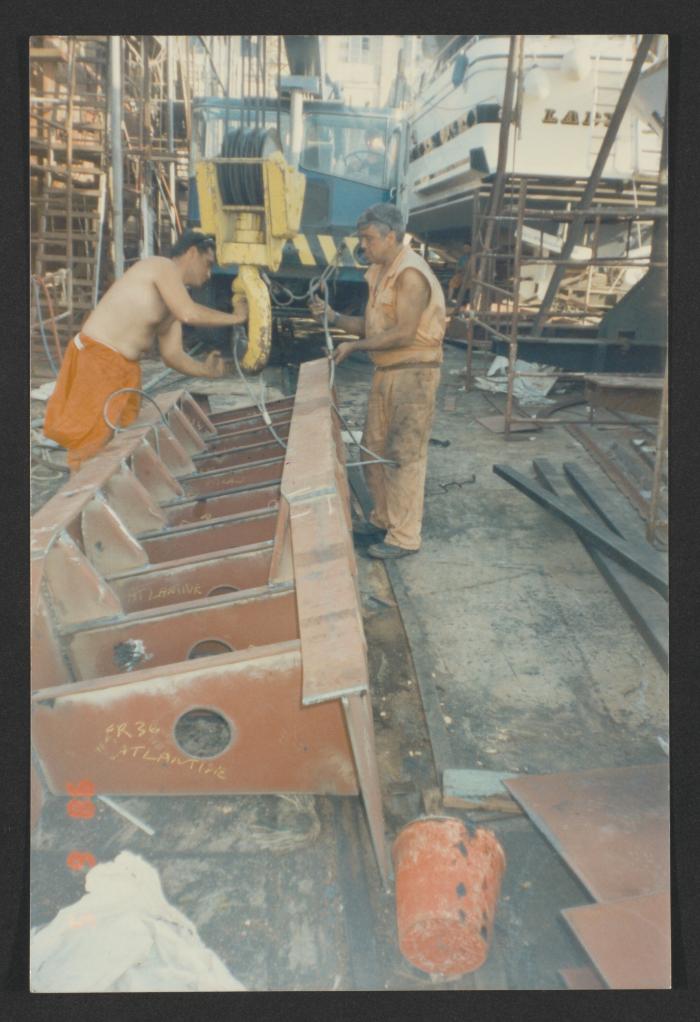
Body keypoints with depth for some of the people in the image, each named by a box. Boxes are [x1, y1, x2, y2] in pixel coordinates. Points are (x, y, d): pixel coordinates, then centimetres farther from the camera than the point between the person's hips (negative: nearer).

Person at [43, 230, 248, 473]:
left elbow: (172, 354, 12)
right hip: (96, 358, -9)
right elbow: (189, 314, -24)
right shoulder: (162, 265, -9)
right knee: (92, 438, -8)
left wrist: (205, 370, 0)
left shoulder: (172, 305, 16)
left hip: (125, 369, 9)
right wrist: (235, 317, -13)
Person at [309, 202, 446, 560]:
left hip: (413, 373, -10)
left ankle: (404, 536, 4)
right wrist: (333, 317, 2)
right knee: (375, 449, 15)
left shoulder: (410, 274, -16)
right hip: (386, 371, 10)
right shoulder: (380, 272, 13)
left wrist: (353, 346, -17)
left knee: (404, 456, -5)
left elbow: (403, 333, -22)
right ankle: (384, 519, 30)